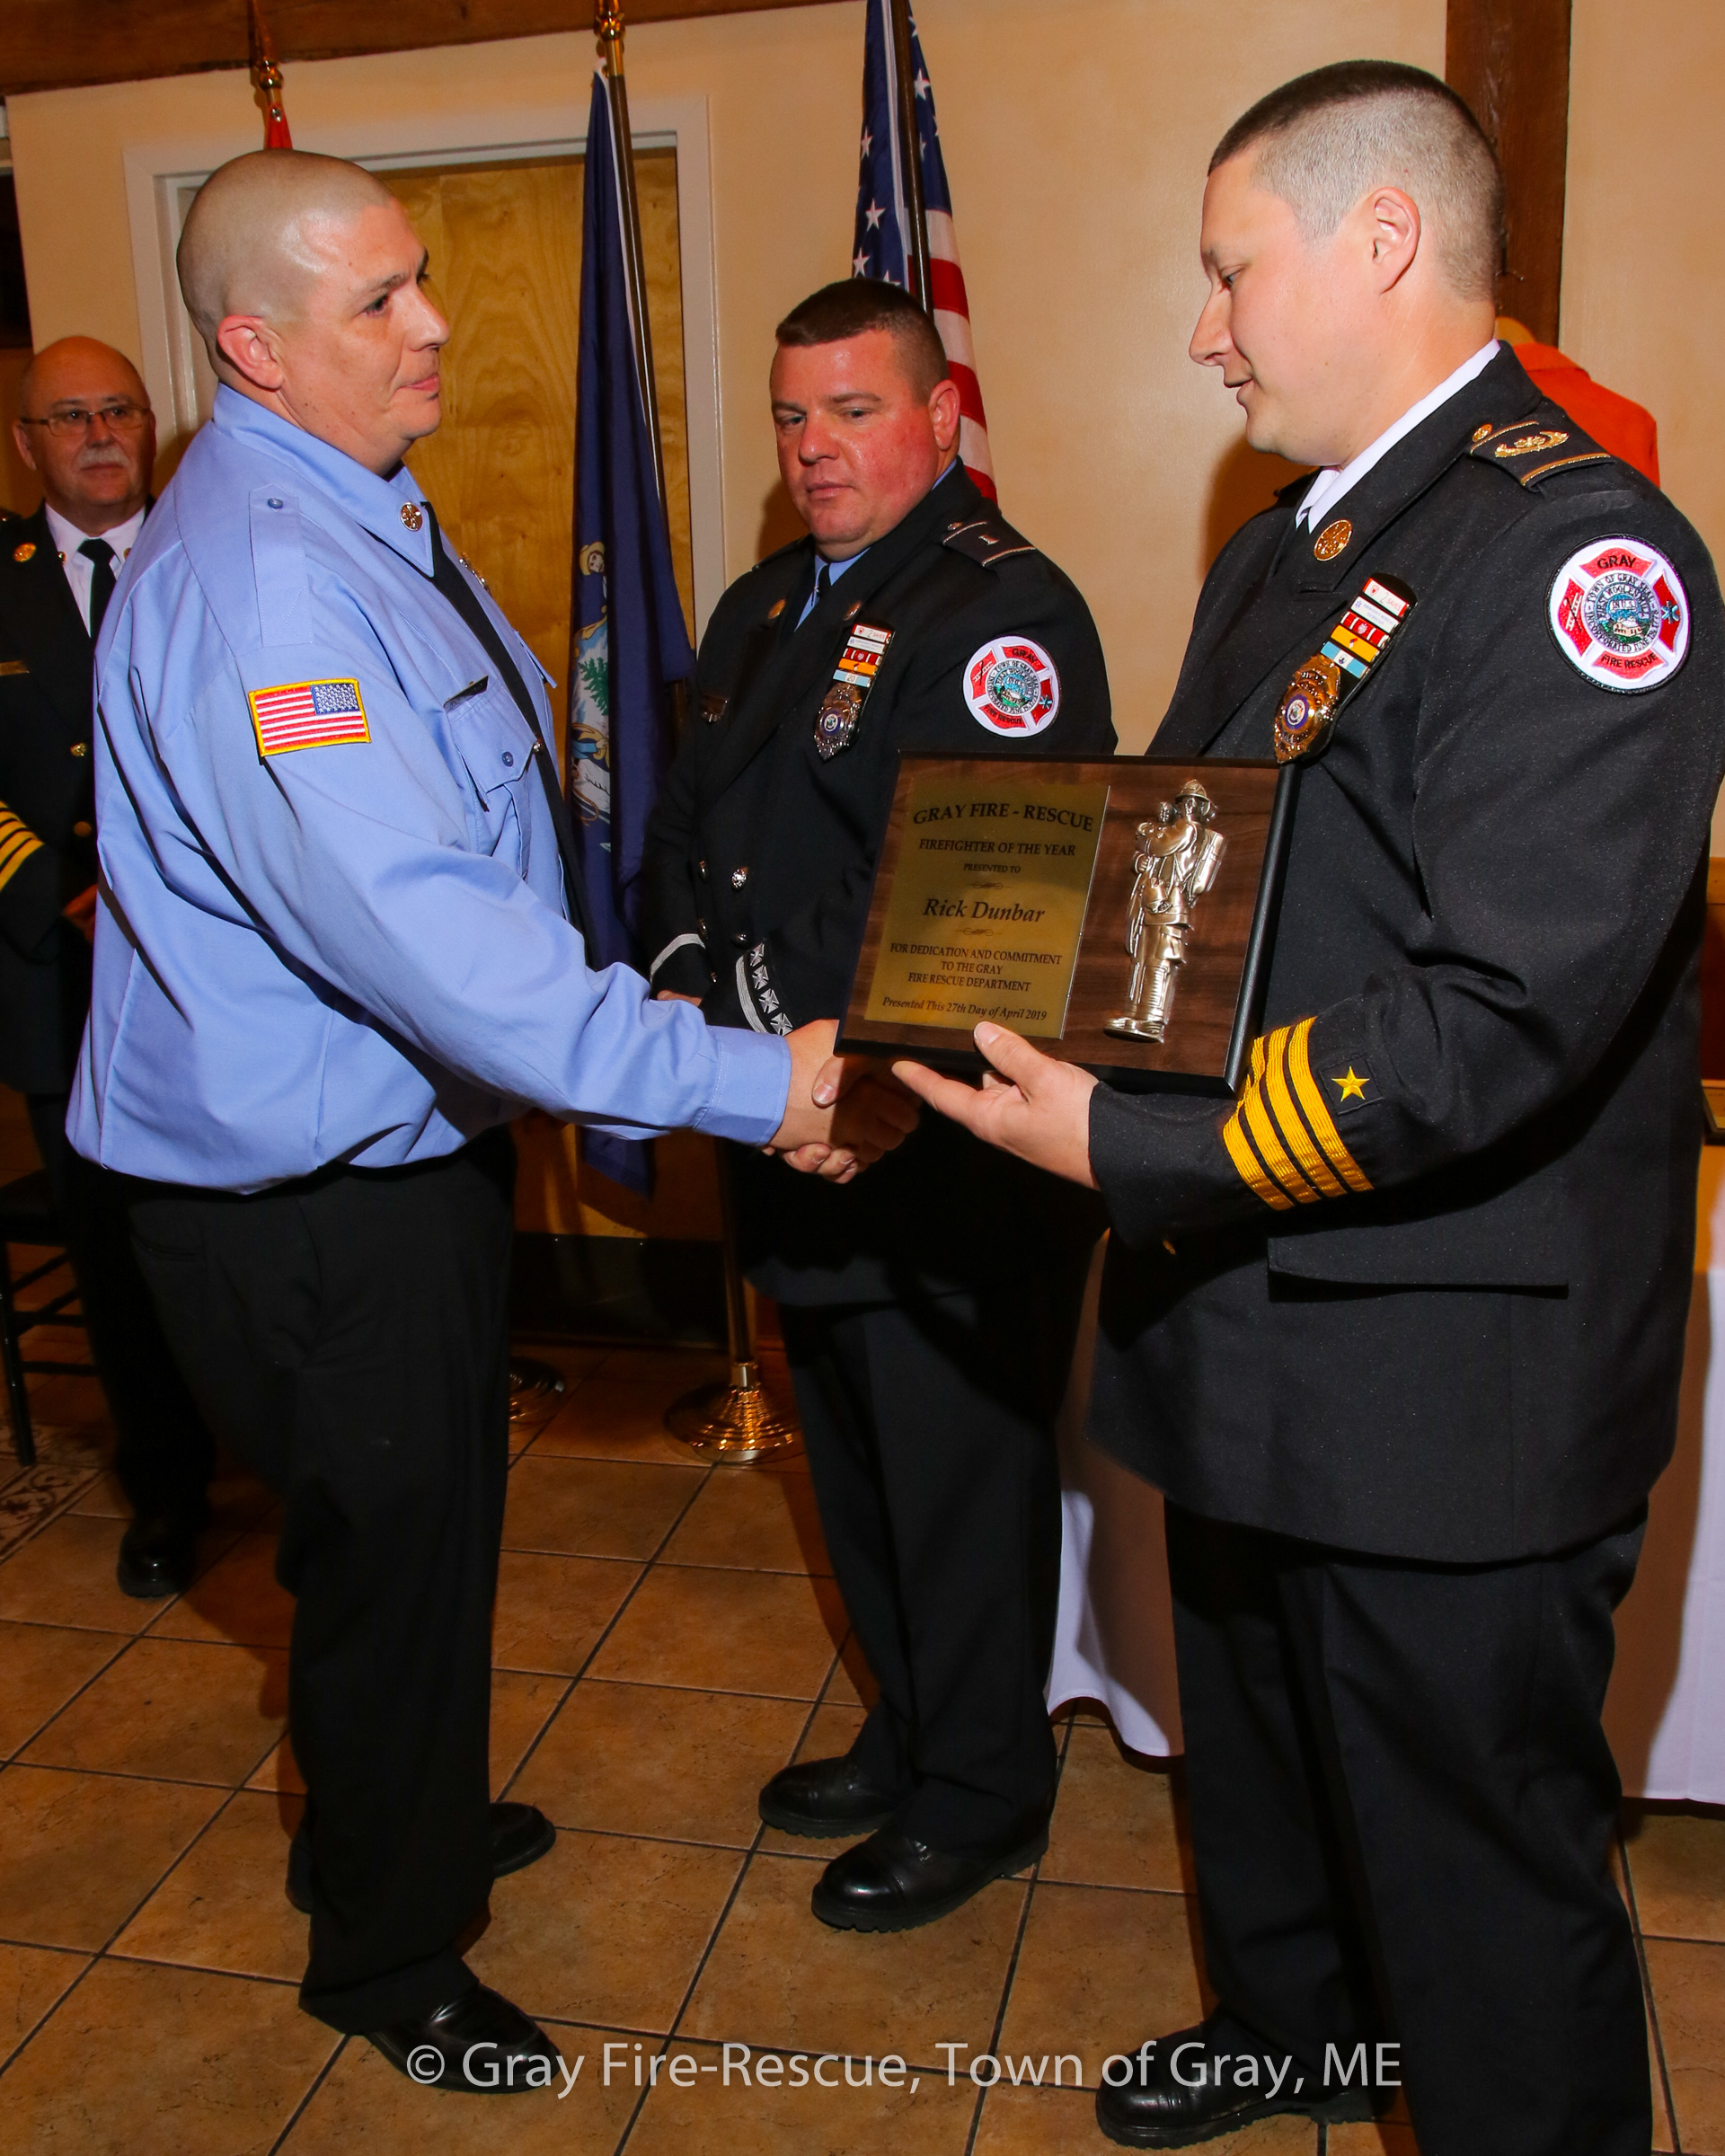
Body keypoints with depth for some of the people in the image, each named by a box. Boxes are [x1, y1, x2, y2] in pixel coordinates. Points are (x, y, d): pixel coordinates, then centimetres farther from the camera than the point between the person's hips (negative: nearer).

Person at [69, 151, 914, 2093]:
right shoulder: (252, 577, -26)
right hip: (313, 1201, -10)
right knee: (389, 1554, 10)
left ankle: (410, 1828, 53)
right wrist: (742, 1083, -36)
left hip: (407, 1138, 10)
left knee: (430, 1523, 26)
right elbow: (414, 926, -35)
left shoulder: (356, 524, 7)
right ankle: (387, 1959, 37)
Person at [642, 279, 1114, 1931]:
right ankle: (909, 1735, 43)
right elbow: (686, 824, 15)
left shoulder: (1003, 607, -13)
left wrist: (758, 1020, -22)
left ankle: (980, 1795, 29)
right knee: (853, 1466, 22)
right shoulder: (761, 609, 15)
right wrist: (691, 977, -4)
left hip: (945, 1156, -8)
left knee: (959, 1481, 7)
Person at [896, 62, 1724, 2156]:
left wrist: (1131, 1143, -25)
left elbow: (1509, 1010, -28)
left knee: (1478, 1861, 10)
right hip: (1245, 1323, 10)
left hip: (1450, 1373, -9)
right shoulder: (1279, 552, 13)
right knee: (1259, 1750, 29)